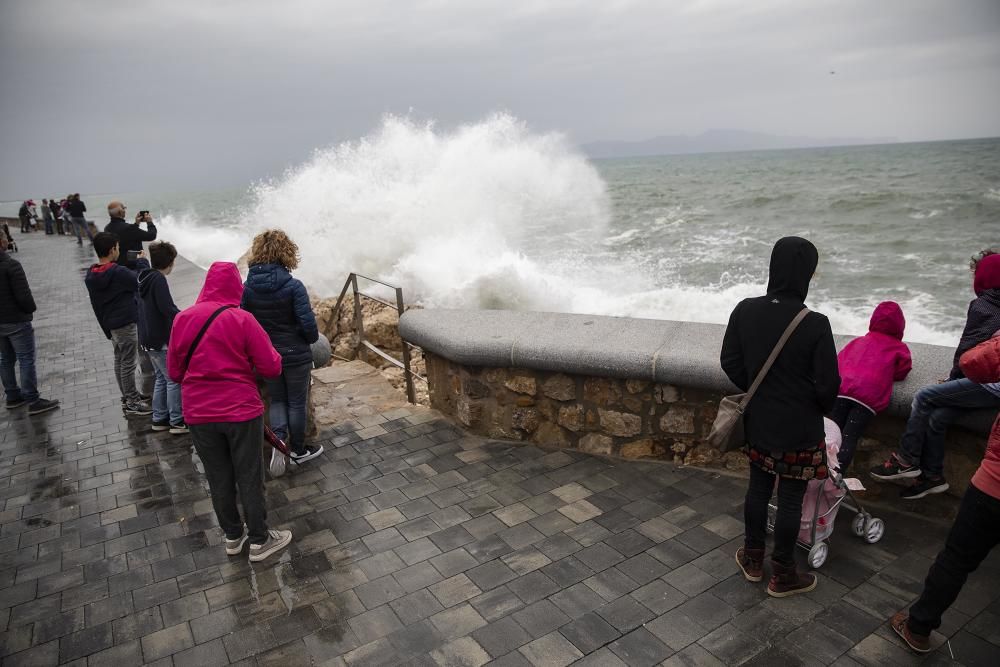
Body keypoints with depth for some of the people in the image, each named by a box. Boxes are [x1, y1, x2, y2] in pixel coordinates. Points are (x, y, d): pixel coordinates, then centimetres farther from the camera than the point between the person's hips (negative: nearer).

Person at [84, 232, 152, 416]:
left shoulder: (91, 275, 5)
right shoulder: (118, 272, -22)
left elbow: (96, 303, 12)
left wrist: (106, 327, 20)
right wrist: (142, 262, 1)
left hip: (109, 324, 9)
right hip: (126, 323, -9)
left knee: (119, 361, 17)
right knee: (128, 364, -1)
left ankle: (127, 398, 28)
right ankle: (132, 403, 7)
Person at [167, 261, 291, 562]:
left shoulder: (182, 319, -2)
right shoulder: (242, 319, -13)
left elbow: (174, 372, 5)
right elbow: (272, 367, -12)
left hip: (199, 414, 4)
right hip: (241, 411, -3)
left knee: (218, 478, 17)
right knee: (249, 477, 10)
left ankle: (233, 535, 33)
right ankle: (260, 540, 22)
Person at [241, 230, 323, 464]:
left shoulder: (248, 288, -8)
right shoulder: (293, 286, -20)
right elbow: (308, 324, -21)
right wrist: (312, 339, 1)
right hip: (296, 355, -3)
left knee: (277, 399, 22)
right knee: (297, 402, 13)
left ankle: (278, 437, -1)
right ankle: (298, 450, 26)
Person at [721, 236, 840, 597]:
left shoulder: (745, 310, -11)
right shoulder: (815, 324, -23)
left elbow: (730, 362, -1)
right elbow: (827, 384, -16)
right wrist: (818, 410, 6)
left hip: (758, 422, 4)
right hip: (799, 429, -4)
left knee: (758, 488, 21)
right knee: (791, 499, 12)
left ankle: (753, 559, 37)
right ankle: (783, 575, 28)